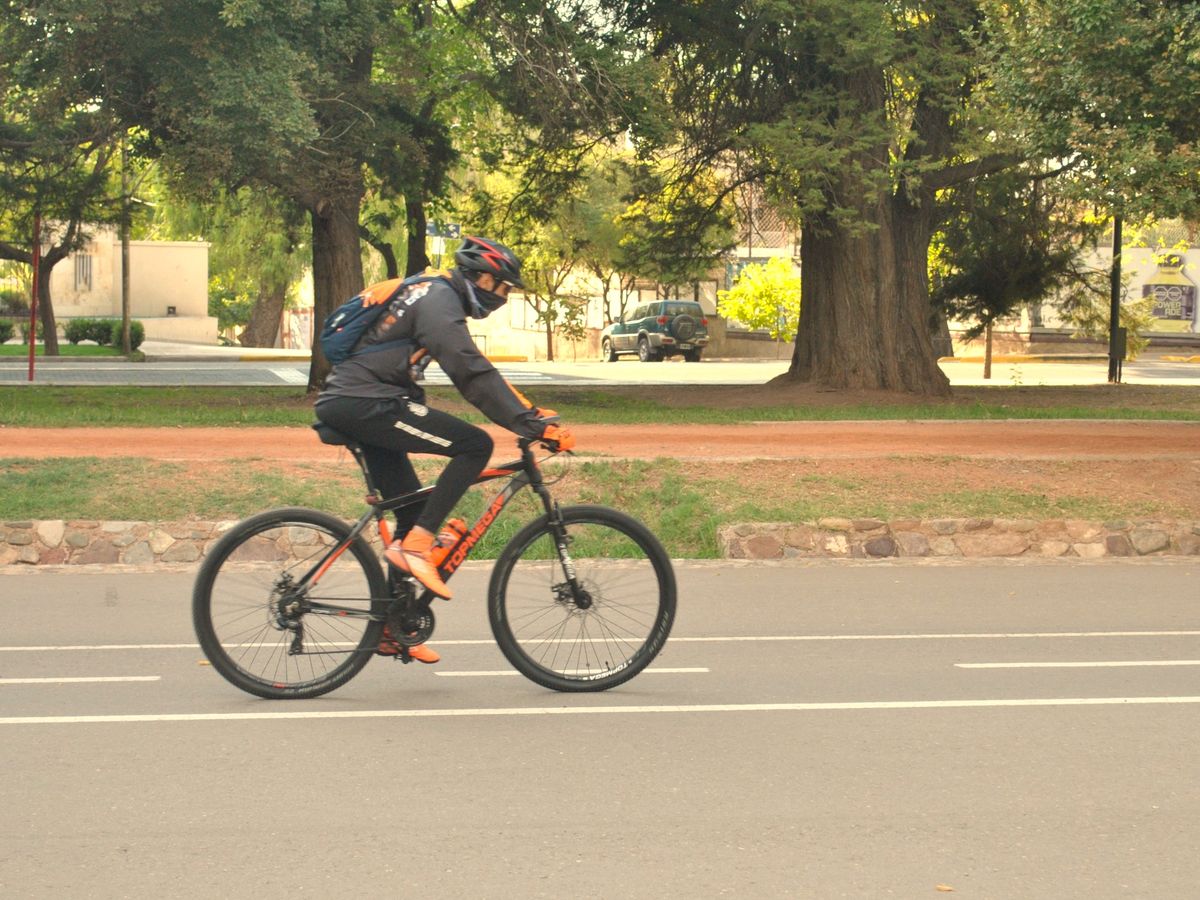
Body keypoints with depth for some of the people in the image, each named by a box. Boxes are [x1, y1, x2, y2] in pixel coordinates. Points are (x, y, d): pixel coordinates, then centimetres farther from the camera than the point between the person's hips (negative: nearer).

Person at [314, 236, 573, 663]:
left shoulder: (432, 295, 21)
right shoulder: (438, 300, -11)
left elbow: (474, 373, 23)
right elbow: (473, 375, -21)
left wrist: (530, 412, 16)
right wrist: (533, 426, -23)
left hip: (343, 405, 11)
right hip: (365, 403, -11)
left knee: (412, 507, 13)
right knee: (475, 445, -14)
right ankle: (415, 544, -15)